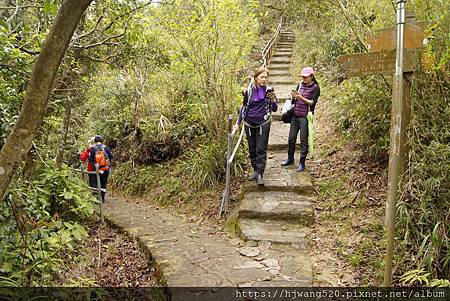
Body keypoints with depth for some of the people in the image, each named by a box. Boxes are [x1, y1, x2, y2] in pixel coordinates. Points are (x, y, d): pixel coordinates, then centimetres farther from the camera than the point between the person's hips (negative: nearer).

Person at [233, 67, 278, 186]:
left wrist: (273, 100, -18)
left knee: (261, 150, -4)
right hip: (249, 124, 2)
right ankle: (255, 171, 24)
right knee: (252, 149, 10)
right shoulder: (249, 91, -1)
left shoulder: (269, 91, -2)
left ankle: (260, 174, -1)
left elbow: (274, 109, 2)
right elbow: (244, 107, 8)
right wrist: (238, 123, 6)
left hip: (263, 124, -2)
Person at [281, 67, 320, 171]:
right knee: (291, 138, 10)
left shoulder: (315, 88, -4)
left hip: (305, 117, -5)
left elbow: (312, 102, -11)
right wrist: (294, 97, -8)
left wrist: (301, 98, -22)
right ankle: (290, 158, 27)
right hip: (295, 115, 5)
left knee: (303, 140, -1)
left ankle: (302, 163, 8)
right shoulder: (300, 85, 12)